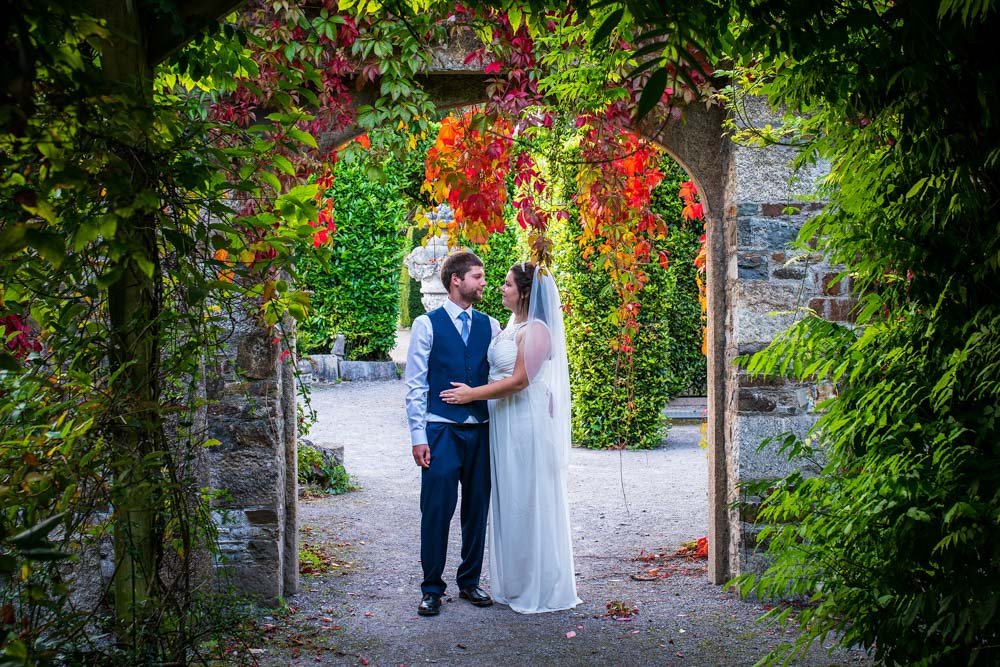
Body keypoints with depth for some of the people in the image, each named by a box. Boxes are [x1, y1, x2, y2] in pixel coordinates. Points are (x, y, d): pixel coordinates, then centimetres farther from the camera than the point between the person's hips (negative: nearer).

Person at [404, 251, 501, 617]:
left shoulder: (489, 325, 10)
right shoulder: (427, 324, 0)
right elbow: (416, 385, -2)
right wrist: (418, 436, -8)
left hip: (481, 430, 4)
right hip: (441, 431, -4)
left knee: (477, 509, 9)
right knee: (437, 511, -2)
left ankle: (469, 582, 23)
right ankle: (431, 589, 9)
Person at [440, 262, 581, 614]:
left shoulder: (536, 330, -14)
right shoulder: (510, 328, 14)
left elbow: (519, 380, -19)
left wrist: (473, 393, -12)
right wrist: (473, 392, 11)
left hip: (527, 423, -9)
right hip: (505, 422, 9)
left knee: (529, 500, -1)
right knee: (509, 501, 13)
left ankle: (539, 588, 10)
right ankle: (515, 582, 22)